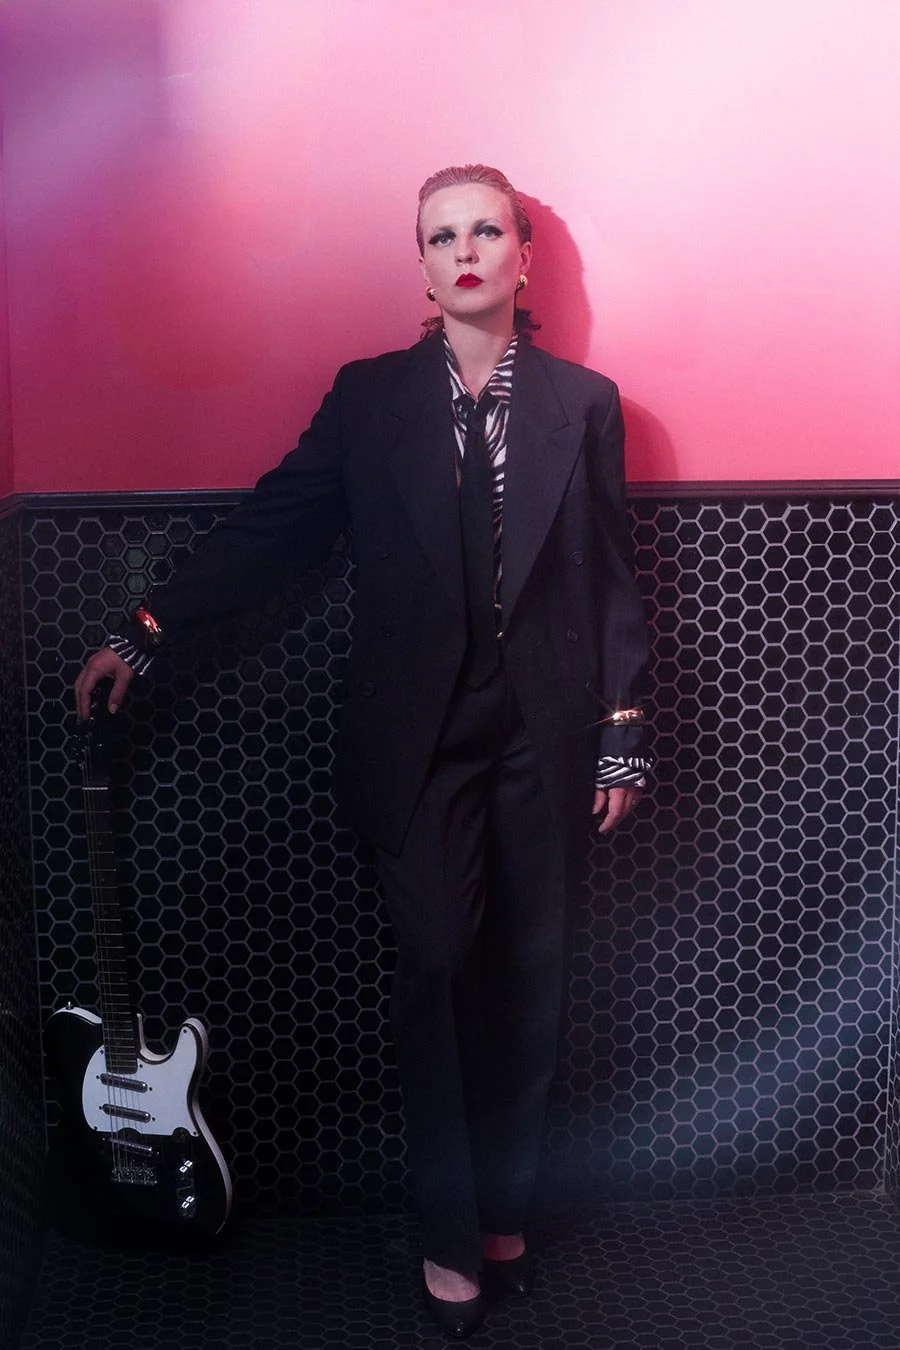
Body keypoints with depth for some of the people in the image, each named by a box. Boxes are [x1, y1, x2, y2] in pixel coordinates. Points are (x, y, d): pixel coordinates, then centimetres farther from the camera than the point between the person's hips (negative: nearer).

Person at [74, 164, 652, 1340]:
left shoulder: (584, 402, 4)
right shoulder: (371, 397, 3)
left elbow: (610, 580, 4)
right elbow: (274, 526, 1)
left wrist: (622, 733, 1)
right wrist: (148, 630, -5)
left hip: (545, 743, 1)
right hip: (424, 743, -1)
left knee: (525, 980, 10)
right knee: (436, 975, 2)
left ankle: (504, 1208, 29)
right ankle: (453, 1233, 18)